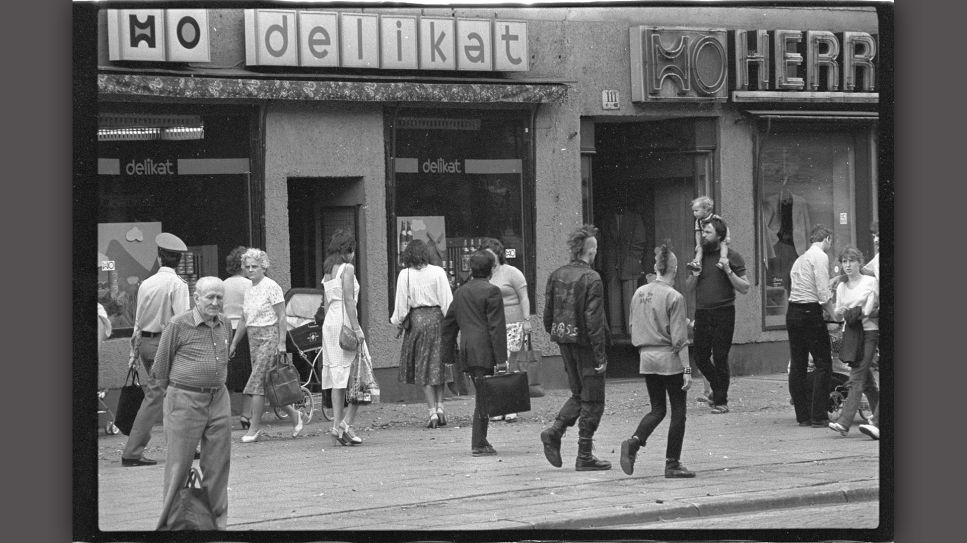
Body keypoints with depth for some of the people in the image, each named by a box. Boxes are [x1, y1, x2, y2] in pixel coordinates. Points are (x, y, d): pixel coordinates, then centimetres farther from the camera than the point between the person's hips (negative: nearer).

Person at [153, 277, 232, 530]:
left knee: (218, 464, 7)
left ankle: (217, 521, 17)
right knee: (178, 465, 0)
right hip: (185, 402, -5)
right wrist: (174, 392, 8)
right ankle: (168, 523, 9)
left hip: (219, 401, 5)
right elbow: (160, 366, 0)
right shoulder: (178, 326, -8)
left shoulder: (225, 325, 8)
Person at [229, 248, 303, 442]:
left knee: (256, 383, -11)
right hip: (253, 338, 8)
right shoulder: (249, 291, 14)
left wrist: (281, 343, -17)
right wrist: (234, 343, 20)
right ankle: (293, 415, 19)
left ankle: (254, 427, -6)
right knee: (267, 385, 5)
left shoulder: (271, 287, -8)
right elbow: (243, 320, 21)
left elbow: (281, 316, -11)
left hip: (269, 336, -8)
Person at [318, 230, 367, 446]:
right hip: (345, 322, -8)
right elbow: (348, 300, -15)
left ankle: (337, 425, 2)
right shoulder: (347, 269, -7)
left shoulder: (328, 271, 15)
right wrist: (356, 328, -18)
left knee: (338, 378, 6)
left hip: (329, 324, 8)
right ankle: (347, 422, -13)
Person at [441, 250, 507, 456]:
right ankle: (478, 444, -7)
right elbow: (496, 327, -11)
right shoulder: (491, 291, -6)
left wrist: (448, 354, 25)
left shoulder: (461, 292, 16)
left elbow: (449, 323, 20)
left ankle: (481, 441, 16)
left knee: (482, 395, 15)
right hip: (484, 352, -7)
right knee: (483, 398, -6)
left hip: (466, 352, 7)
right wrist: (501, 358, -12)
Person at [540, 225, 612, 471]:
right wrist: (601, 356, -16)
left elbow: (548, 313, 9)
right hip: (586, 344, -7)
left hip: (564, 341, 7)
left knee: (579, 394, 20)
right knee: (592, 400, 4)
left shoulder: (557, 275, 5)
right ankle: (584, 456, 5)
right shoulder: (591, 279, -16)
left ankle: (555, 431, 1)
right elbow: (594, 320, -19)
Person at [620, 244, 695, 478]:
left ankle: (633, 442, -9)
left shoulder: (639, 293, 5)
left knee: (657, 410, 14)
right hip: (669, 359, -6)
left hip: (646, 359, 6)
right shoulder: (674, 297, -13)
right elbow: (679, 338, -15)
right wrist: (687, 369, -12)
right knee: (678, 412, 6)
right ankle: (672, 463, 8)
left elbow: (634, 329, 13)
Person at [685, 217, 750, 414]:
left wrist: (728, 271, -15)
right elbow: (688, 288, 16)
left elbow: (744, 288, -4)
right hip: (702, 313, 5)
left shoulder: (732, 257, -1)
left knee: (720, 358, -4)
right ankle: (718, 389, 30)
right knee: (701, 358, 5)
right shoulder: (699, 256, 13)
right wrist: (695, 273, -3)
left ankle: (721, 401, 5)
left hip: (723, 313, -5)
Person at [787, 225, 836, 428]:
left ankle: (802, 415, 11)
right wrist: (833, 316, -7)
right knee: (823, 365, -5)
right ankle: (818, 416, -10)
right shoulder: (820, 257, -6)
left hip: (792, 312, 9)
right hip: (810, 313, -9)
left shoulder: (800, 259, 20)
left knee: (797, 365, 9)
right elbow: (823, 293, -14)